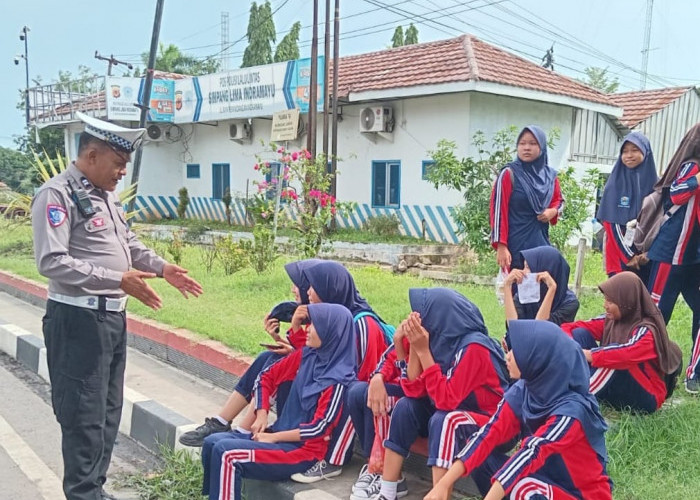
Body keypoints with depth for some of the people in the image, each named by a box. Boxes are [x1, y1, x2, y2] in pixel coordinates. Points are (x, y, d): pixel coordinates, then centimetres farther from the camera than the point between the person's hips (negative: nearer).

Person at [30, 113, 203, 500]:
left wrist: (163, 268, 8)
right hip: (78, 320, -9)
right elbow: (51, 261, -24)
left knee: (108, 410, 17)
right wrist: (118, 279, -27)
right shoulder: (57, 194, -15)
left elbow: (129, 244, 23)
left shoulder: (106, 195, 13)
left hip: (113, 316, 9)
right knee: (84, 415, -1)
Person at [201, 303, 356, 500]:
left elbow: (318, 428, -19)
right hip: (280, 434, 8)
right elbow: (267, 377, 12)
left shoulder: (338, 379, -18)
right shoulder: (306, 355, 3)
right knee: (212, 443, -4)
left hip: (304, 450, -8)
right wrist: (261, 416, 1)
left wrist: (273, 437, -13)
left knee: (226, 452, -22)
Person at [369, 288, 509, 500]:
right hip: (456, 414, 8)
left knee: (443, 420, -32)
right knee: (406, 406, -9)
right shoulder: (441, 340, -4)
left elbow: (447, 400, -30)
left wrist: (423, 351, -30)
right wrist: (414, 346, -16)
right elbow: (414, 391, -5)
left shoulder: (474, 347, -25)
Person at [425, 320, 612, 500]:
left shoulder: (571, 410, -28)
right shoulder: (522, 391, -9)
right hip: (546, 480, 7)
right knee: (482, 455, -11)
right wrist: (444, 484, -23)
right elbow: (489, 434, -15)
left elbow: (531, 454, -37)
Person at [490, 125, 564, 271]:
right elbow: (499, 210, -10)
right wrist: (501, 246, -16)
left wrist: (553, 211, -1)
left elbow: (559, 200, 24)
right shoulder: (509, 174, -7)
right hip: (516, 245, -5)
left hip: (541, 243, 5)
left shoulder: (550, 175, 7)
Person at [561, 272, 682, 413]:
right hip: (612, 390, 7)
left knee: (615, 355, -35)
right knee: (580, 334, -9)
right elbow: (572, 327, -4)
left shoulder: (646, 331, -21)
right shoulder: (611, 321, -1)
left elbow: (626, 355, -42)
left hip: (645, 397, -7)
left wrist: (589, 355, -38)